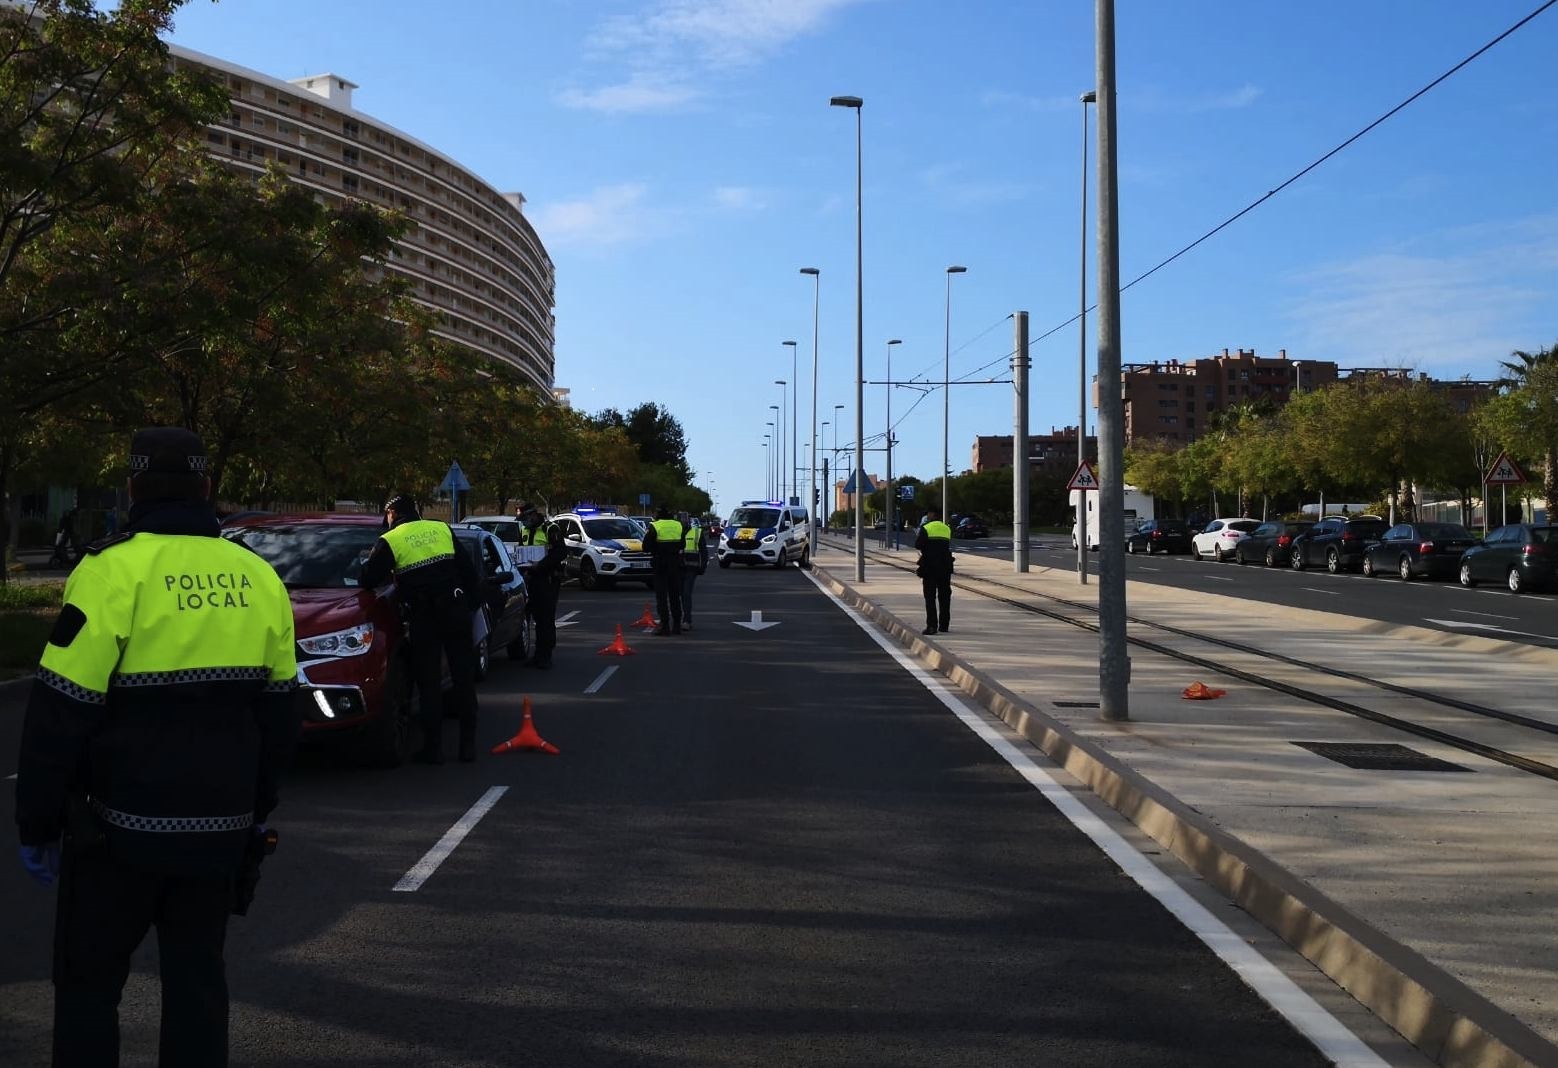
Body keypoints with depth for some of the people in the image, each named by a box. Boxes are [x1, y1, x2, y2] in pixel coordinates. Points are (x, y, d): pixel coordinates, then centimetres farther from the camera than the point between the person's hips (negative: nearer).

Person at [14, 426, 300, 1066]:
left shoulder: (112, 571, -12)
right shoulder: (259, 579, 5)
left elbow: (59, 714, -12)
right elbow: (280, 713, 11)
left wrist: (37, 823, -2)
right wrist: (255, 810, 21)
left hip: (122, 825, -4)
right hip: (220, 827, 4)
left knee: (88, 985, 11)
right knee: (197, 980, 14)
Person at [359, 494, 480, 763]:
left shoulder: (389, 541, 0)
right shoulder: (442, 528, 10)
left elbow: (367, 581, -1)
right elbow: (467, 569, 8)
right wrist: (474, 602, 14)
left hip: (423, 617, -3)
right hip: (455, 609, 3)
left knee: (428, 682, 7)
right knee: (464, 677, 9)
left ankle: (433, 747, 8)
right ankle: (468, 744, 12)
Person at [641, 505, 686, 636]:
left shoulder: (654, 527, -10)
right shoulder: (679, 525, 4)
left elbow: (646, 547, -9)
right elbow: (683, 545, 9)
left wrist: (654, 550, 9)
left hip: (660, 565, -4)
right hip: (675, 565, 4)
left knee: (661, 595, 0)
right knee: (675, 595, 12)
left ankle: (664, 625, -6)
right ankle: (676, 625, 15)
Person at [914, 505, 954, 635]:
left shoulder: (926, 528, -6)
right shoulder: (947, 529, 10)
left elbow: (918, 545, -9)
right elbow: (948, 545, 15)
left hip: (930, 566, -4)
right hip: (945, 567, 4)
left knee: (930, 597, -2)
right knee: (944, 596, 11)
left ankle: (932, 625, -9)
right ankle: (944, 625, 14)